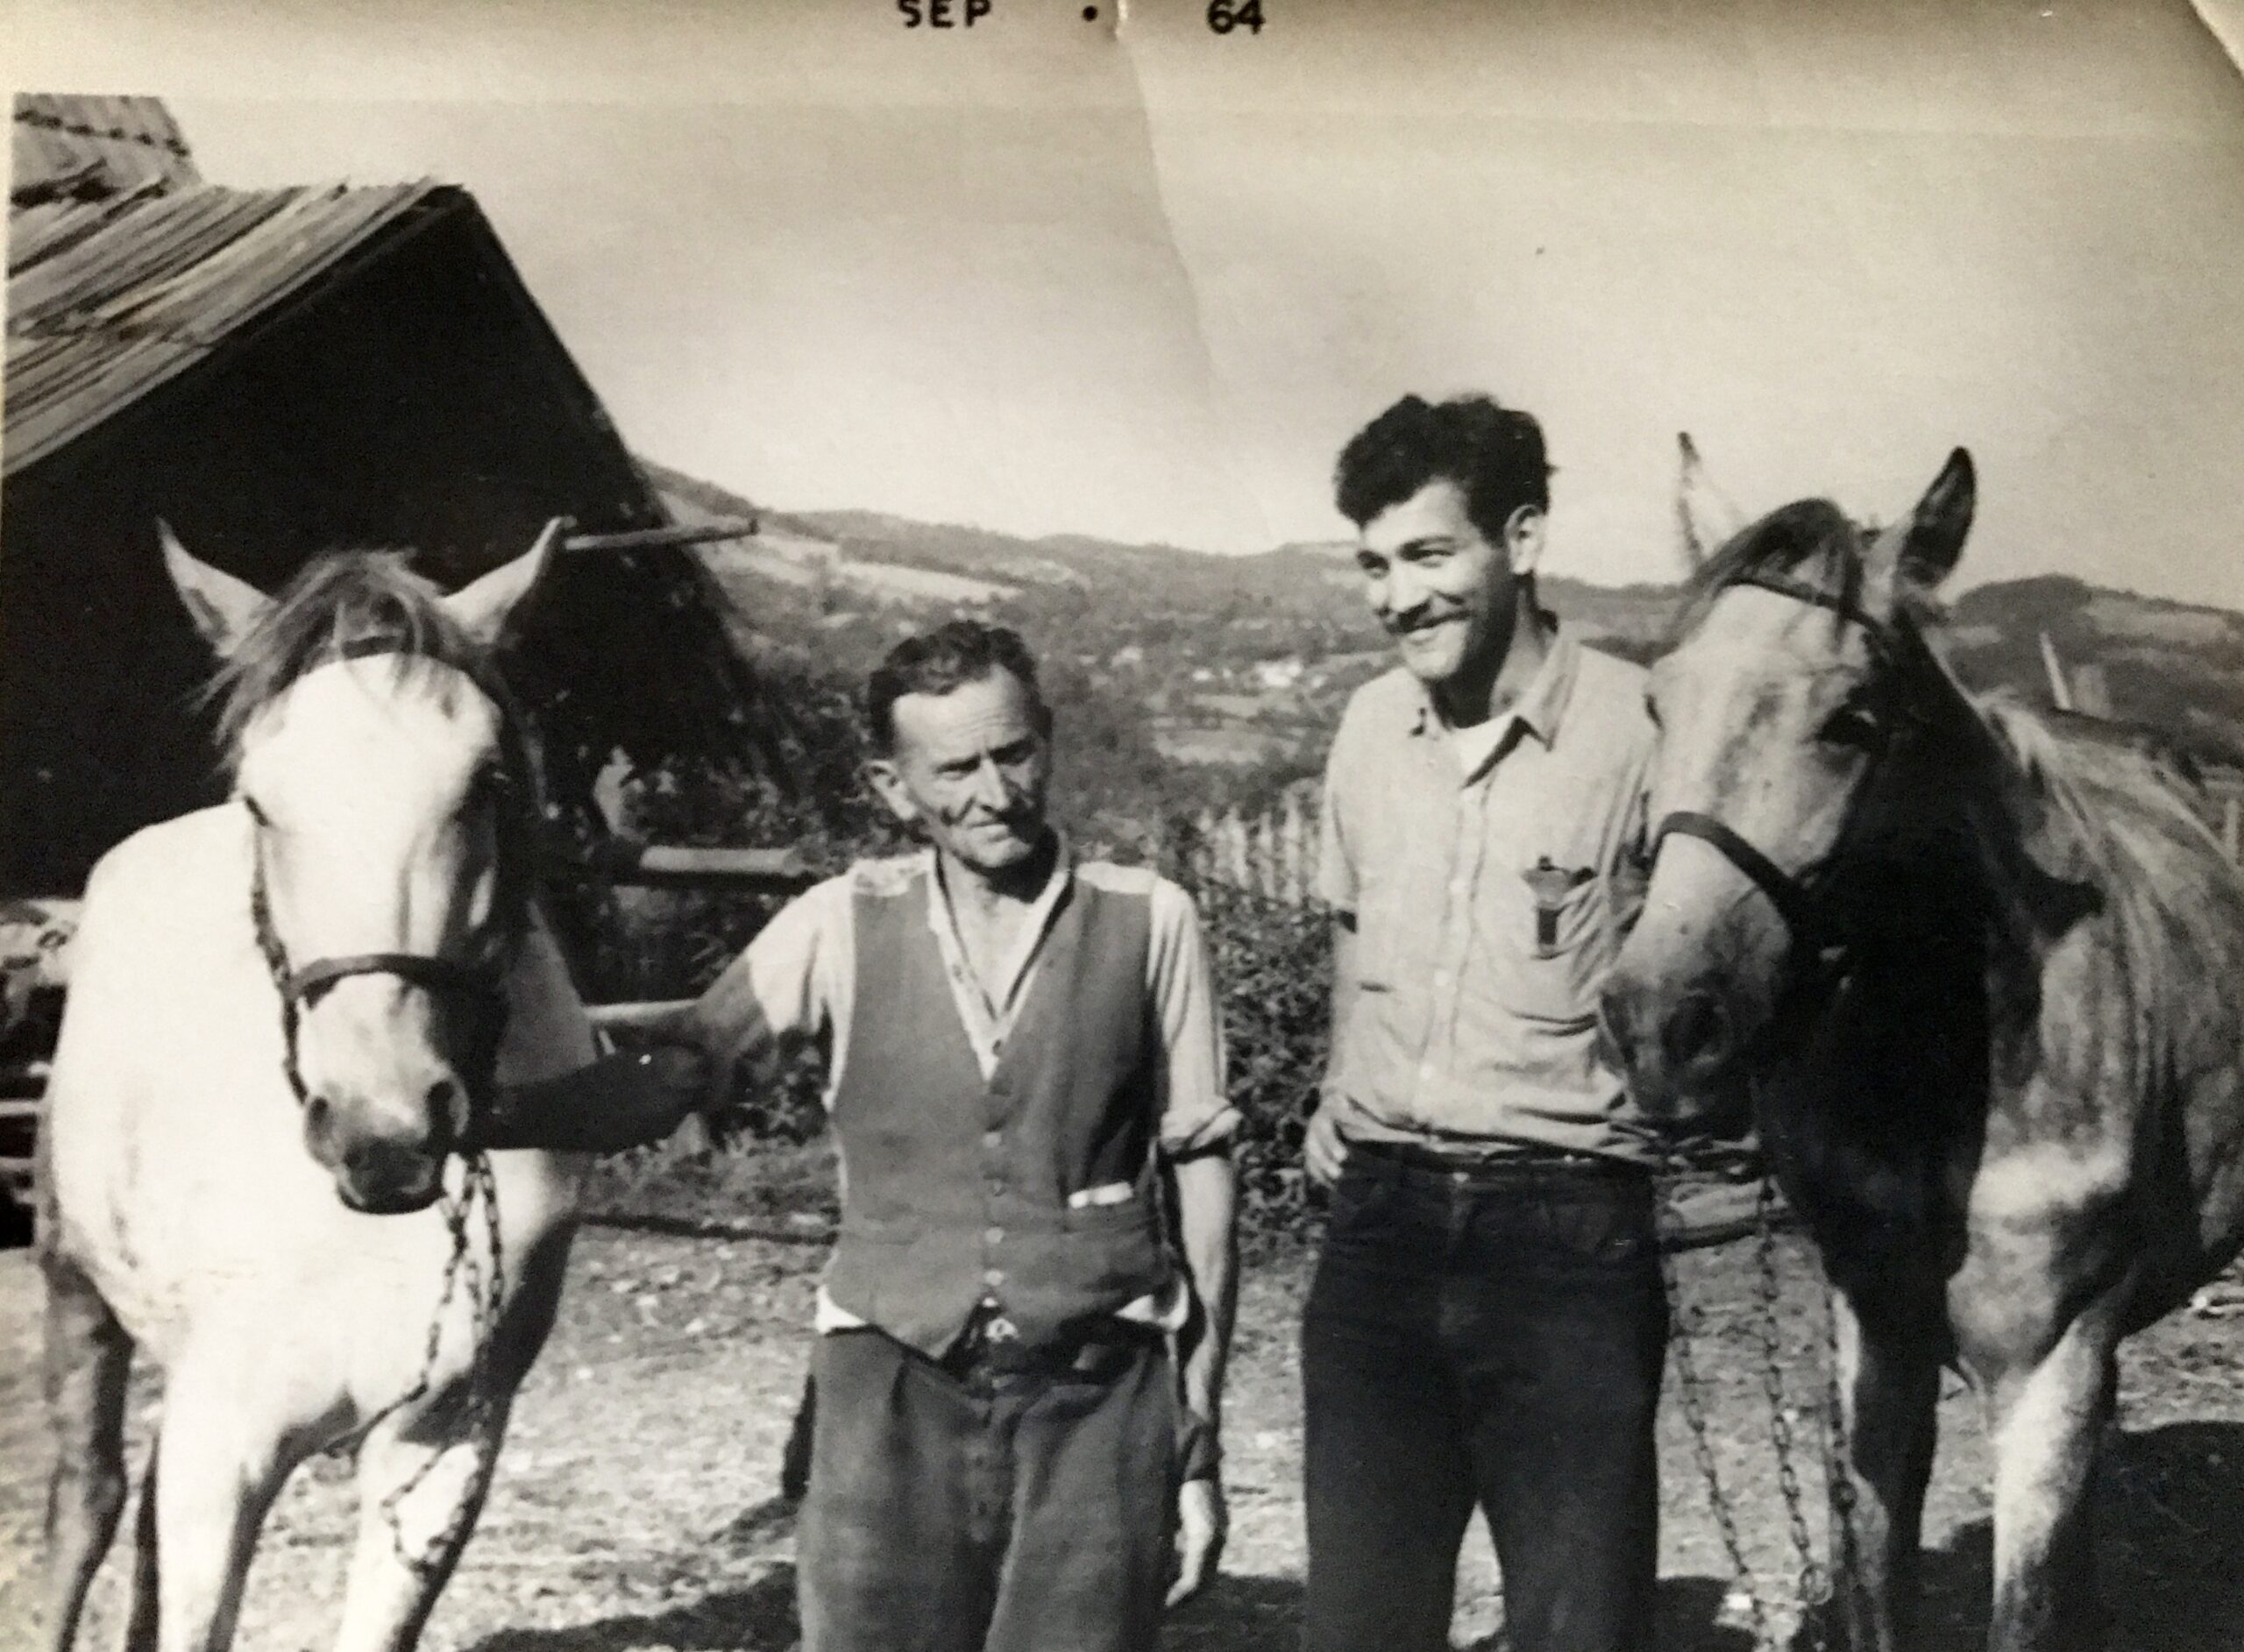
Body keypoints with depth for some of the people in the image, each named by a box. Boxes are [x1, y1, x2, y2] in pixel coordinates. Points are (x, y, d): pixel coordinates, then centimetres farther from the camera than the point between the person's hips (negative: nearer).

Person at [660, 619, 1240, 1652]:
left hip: (1099, 1396, -1)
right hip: (895, 1389, 1)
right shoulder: (841, 927, 4)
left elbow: (1199, 1177, 3)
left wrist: (1198, 1444, 4)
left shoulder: (1147, 922, 1)